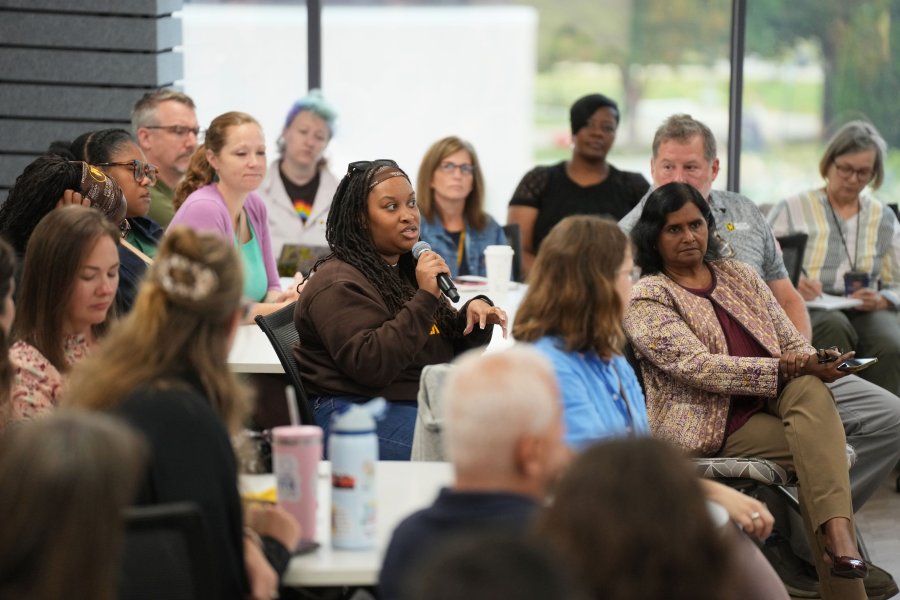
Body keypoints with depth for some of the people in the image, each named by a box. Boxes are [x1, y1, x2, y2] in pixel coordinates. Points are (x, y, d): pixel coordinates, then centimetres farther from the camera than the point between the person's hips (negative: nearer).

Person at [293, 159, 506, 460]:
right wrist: (424, 298, -21)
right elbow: (370, 366, -22)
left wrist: (475, 313, -1)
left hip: (423, 402, 8)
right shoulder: (339, 285, -9)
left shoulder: (410, 270, 19)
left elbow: (453, 350, 21)